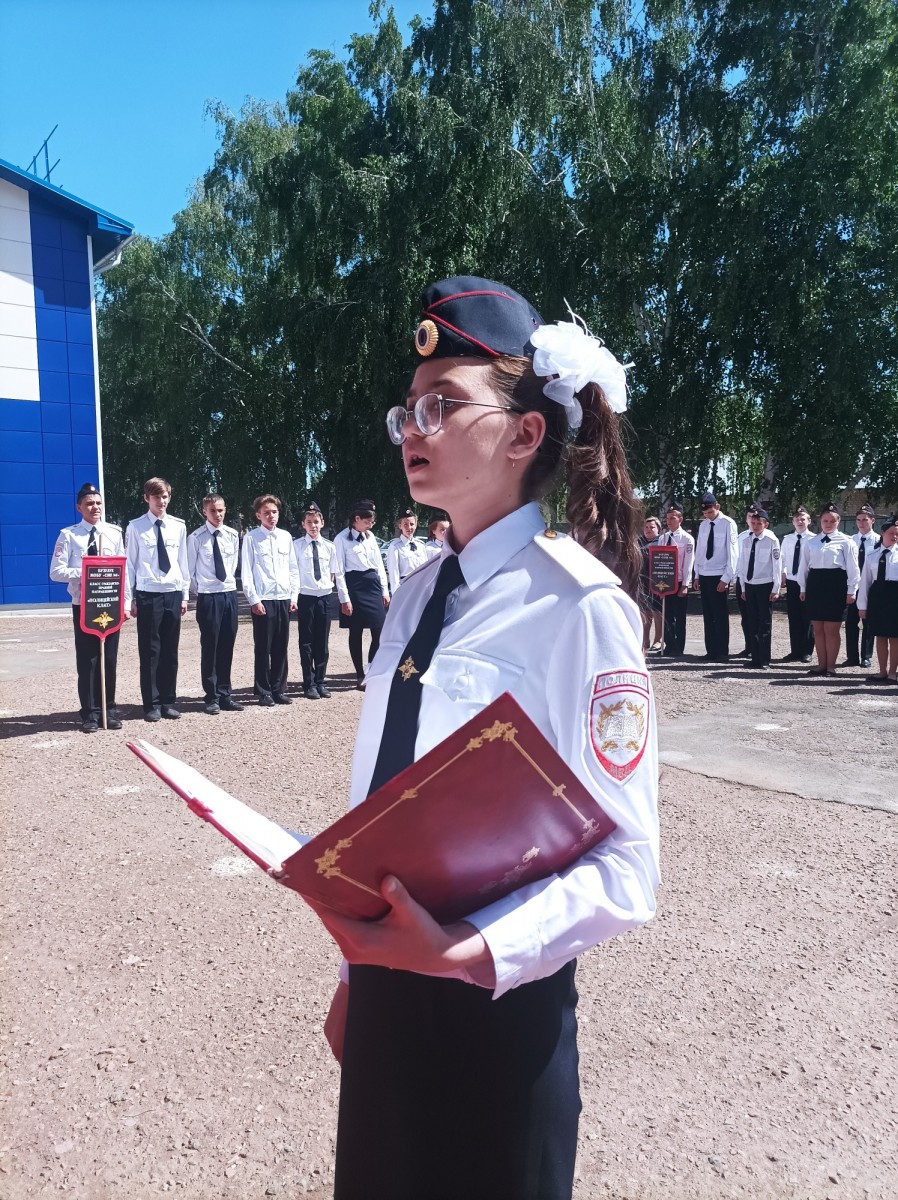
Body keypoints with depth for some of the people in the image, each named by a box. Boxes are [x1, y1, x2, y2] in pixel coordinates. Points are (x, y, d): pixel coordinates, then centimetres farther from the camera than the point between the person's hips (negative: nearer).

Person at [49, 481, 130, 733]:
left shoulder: (114, 533, 4)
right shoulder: (69, 535, -3)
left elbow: (123, 570, 4)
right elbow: (56, 572, -7)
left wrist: (126, 603, -1)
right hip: (83, 606, -2)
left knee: (109, 659, 9)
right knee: (87, 660, 4)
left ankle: (108, 709, 21)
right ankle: (90, 713, 16)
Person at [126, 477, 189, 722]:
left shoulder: (179, 526, 6)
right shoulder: (136, 527, -1)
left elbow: (182, 561, 10)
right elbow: (130, 564, 0)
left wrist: (185, 595, 7)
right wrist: (131, 598, -3)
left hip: (173, 594, 3)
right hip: (148, 595, -3)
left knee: (170, 651, 8)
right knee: (149, 651, 2)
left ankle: (168, 702, 19)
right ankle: (152, 705, 12)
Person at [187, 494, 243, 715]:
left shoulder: (233, 535, 4)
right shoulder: (196, 537, -7)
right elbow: (190, 569, 0)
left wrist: (229, 580, 14)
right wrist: (198, 591, 3)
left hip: (230, 594, 4)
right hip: (208, 597, -4)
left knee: (227, 647, 9)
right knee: (209, 647, 2)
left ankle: (225, 695, 20)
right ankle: (212, 697, 12)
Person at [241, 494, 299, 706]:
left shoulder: (286, 537, 10)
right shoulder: (251, 538, -2)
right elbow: (246, 572, -4)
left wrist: (293, 596, 8)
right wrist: (254, 600, -9)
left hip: (284, 599, 4)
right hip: (263, 600, -4)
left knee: (281, 648, 9)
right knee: (263, 648, 2)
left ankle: (279, 690, 21)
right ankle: (264, 692, 14)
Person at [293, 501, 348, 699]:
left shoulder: (329, 546, 6)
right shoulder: (297, 546, -3)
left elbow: (337, 574, 8)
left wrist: (344, 598, 7)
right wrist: (292, 598, -11)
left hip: (325, 597, 3)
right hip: (305, 597, -3)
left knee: (322, 643, 9)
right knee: (306, 643, 4)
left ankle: (320, 682, 21)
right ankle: (309, 684, 15)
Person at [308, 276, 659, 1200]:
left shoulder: (576, 602, -19)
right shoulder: (417, 597, 2)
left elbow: (624, 871, -17)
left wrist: (467, 953, -28)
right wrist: (365, 967, 14)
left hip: (497, 1001, -6)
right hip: (387, 986, 6)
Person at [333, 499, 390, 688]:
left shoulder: (370, 536, 9)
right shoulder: (342, 539, -7)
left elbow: (379, 564, 13)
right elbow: (339, 570, -8)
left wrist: (385, 590, 9)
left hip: (373, 584, 5)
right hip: (354, 586, -5)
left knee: (380, 632, 1)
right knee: (355, 633, 5)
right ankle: (360, 675, 16)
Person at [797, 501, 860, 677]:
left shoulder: (845, 542, -2)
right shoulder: (812, 542, 10)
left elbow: (852, 567, -3)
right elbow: (804, 565, 14)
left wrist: (851, 591, -5)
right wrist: (803, 588, 11)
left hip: (836, 585, -4)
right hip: (815, 584, 4)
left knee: (832, 629, 0)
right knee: (818, 629, 8)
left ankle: (831, 666, 12)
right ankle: (821, 664, 18)